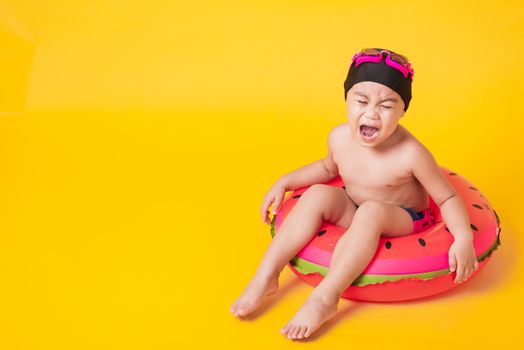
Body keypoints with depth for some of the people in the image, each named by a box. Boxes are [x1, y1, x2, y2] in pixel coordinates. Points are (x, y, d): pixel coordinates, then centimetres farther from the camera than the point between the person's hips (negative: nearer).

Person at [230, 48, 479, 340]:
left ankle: (325, 298, -36)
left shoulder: (410, 154, -26)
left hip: (400, 220, -5)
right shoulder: (340, 138, -10)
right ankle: (266, 277, -20)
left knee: (372, 211, -36)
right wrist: (285, 182, 7)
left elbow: (447, 198, -17)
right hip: (353, 211, 5)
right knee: (318, 195, -21)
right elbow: (328, 168, 15)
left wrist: (464, 238, -33)